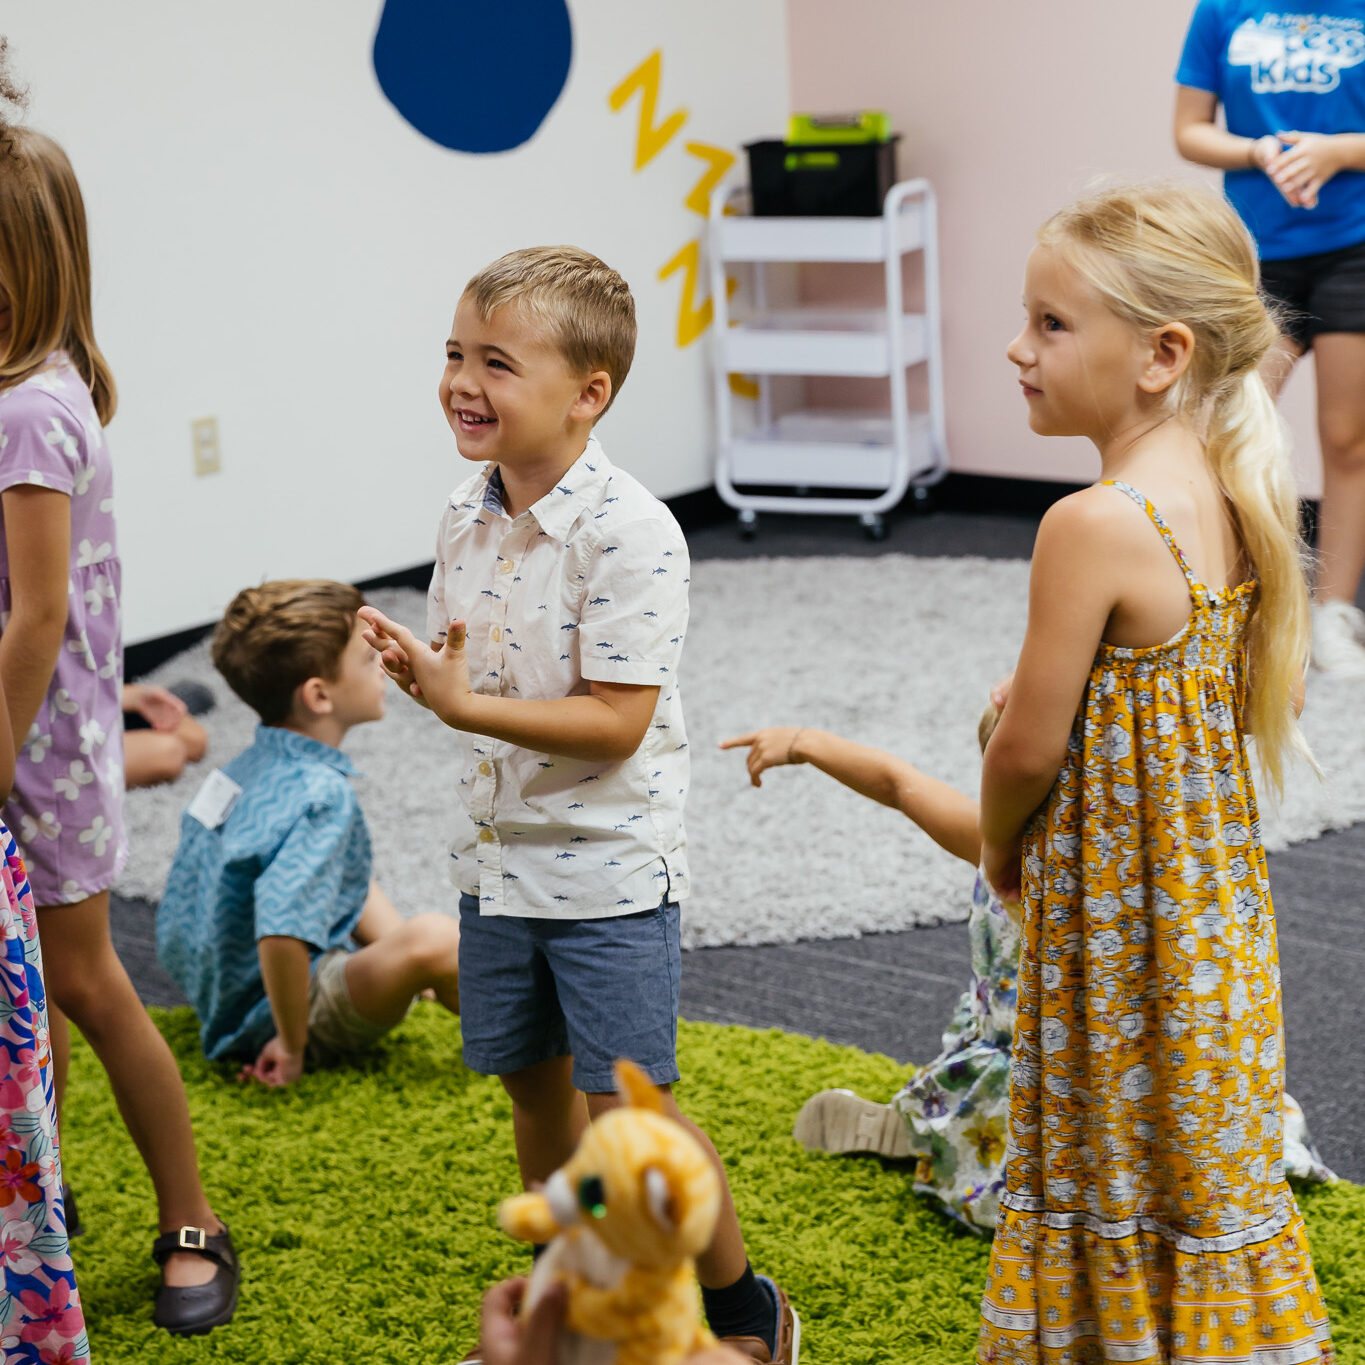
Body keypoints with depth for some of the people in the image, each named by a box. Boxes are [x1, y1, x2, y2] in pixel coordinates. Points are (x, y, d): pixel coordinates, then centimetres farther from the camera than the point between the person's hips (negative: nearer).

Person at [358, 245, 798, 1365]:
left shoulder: (629, 534, -21)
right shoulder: (469, 514, 3)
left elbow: (616, 721, -24)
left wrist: (465, 706, -27)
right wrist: (415, 663, -7)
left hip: (608, 872, -7)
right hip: (498, 860, 7)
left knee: (626, 1106, -2)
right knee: (533, 1085, 17)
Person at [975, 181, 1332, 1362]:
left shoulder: (1094, 524, -24)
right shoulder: (1226, 498, 1)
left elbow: (1030, 745, -19)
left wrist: (1000, 845, 3)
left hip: (1117, 908, -8)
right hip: (1213, 895, 8)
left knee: (1134, 1169, 8)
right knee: (1200, 1166, 20)